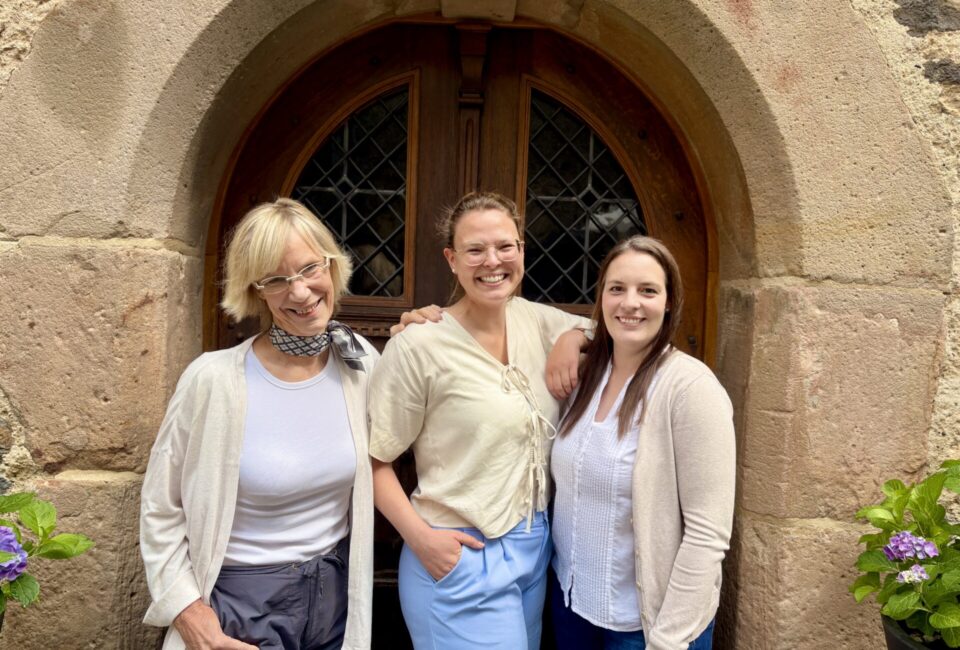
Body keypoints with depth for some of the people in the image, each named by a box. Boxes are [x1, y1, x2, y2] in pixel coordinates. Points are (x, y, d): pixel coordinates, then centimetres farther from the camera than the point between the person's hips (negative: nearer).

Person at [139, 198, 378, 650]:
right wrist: (186, 609, -13)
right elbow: (160, 509, -6)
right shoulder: (214, 379, -18)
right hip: (241, 606, -3)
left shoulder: (361, 362, -7)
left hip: (338, 596, 4)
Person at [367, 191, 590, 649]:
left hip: (535, 545, 6)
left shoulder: (536, 321, 0)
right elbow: (373, 458, -11)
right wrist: (420, 537, -18)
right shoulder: (419, 345, -16)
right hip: (460, 556, -6)